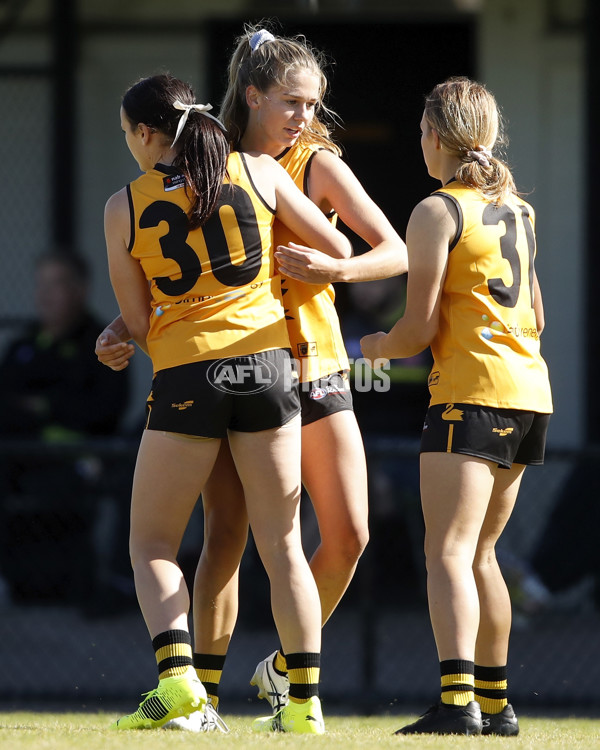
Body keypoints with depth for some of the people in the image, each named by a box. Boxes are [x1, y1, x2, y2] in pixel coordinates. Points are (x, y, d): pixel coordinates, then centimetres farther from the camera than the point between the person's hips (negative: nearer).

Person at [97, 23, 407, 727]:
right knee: (226, 535, -9)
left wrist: (333, 268, -24)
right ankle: (202, 693, -5)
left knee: (348, 534, -6)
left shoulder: (318, 166, 0)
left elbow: (397, 252, -6)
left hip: (313, 370, 1)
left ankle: (284, 666, 15)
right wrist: (120, 329, -6)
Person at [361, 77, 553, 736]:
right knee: (479, 554, 17)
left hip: (470, 392, -8)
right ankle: (495, 703, 20)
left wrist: (374, 347, 8)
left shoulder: (437, 212, -8)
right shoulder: (518, 209, 16)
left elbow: (420, 328, -11)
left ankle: (458, 700, -30)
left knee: (448, 553, -15)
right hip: (529, 392, 8)